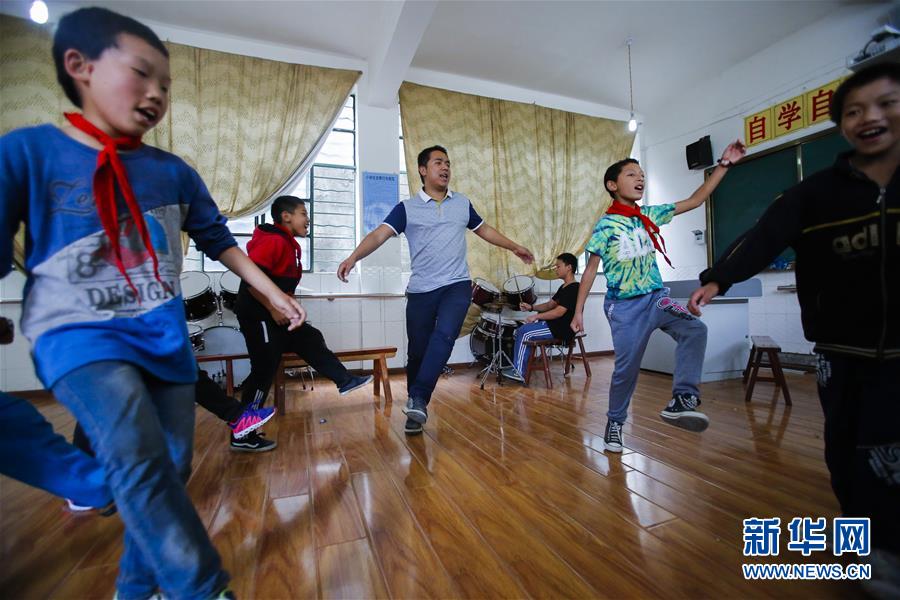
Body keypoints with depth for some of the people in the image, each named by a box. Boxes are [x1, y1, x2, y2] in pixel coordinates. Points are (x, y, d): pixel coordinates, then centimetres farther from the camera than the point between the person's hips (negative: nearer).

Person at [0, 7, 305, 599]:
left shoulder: (174, 171, 6)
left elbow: (219, 241, 13)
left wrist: (276, 294, 11)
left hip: (165, 335, 4)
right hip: (80, 334, -3)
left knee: (170, 469, 9)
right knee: (138, 461, -23)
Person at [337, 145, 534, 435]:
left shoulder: (462, 203, 13)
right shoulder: (407, 208, 3)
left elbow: (485, 230, 25)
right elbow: (379, 234, -8)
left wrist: (515, 247, 29)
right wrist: (353, 257, -25)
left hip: (457, 285, 1)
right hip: (421, 289, -1)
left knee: (444, 336, -24)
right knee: (417, 351, 4)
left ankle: (418, 401, -17)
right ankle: (415, 407, 23)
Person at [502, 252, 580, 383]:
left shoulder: (573, 288, -16)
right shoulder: (564, 287, 16)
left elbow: (559, 312, -23)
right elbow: (550, 305, 18)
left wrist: (536, 316, -16)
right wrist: (532, 307, 3)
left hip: (562, 329, -10)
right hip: (554, 325, 10)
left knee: (524, 332, -15)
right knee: (521, 331, 4)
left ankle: (519, 373, -7)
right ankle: (518, 367, 7)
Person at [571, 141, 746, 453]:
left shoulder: (650, 215, 7)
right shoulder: (605, 226, -7)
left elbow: (695, 200, 12)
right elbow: (590, 270, -6)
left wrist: (724, 164, 4)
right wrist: (578, 311, -8)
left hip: (656, 297, 5)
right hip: (624, 306, -4)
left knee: (695, 329, -24)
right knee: (626, 367, 0)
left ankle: (681, 400, -20)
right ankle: (615, 422, 22)